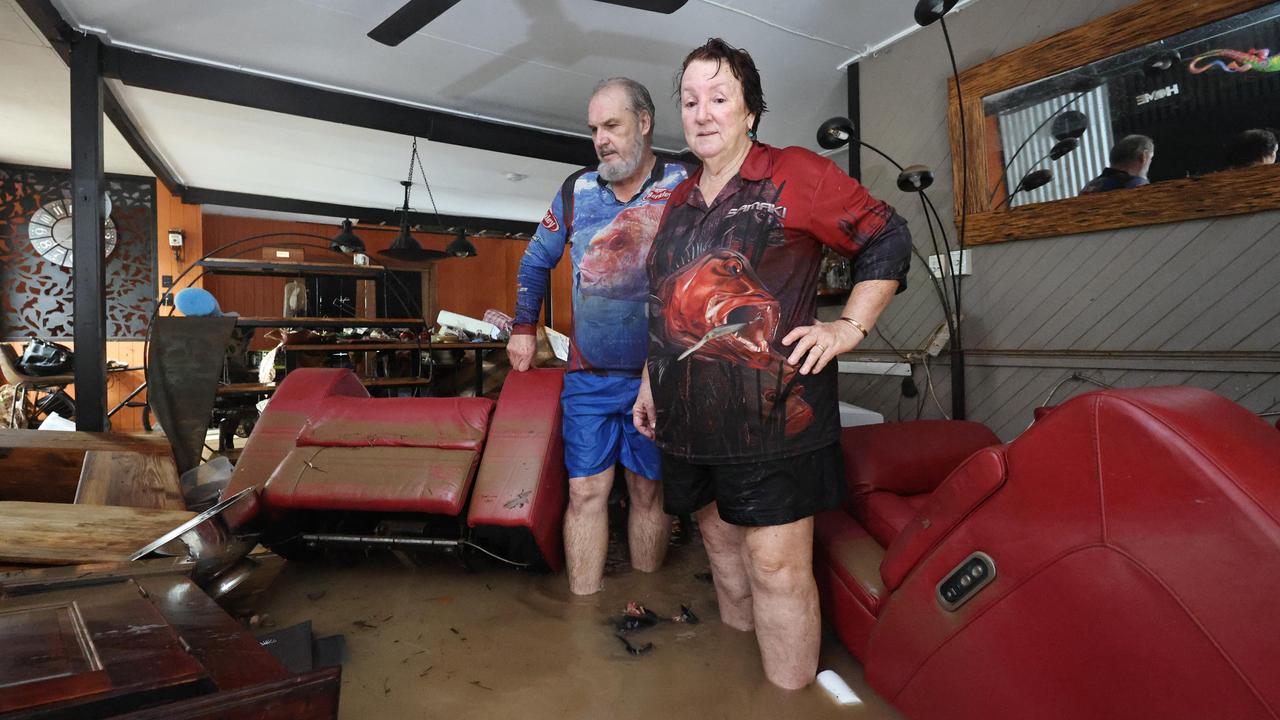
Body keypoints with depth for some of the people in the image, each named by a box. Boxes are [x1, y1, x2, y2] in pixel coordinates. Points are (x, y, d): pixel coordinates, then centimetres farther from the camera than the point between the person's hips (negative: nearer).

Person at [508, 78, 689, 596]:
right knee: (585, 491, 3)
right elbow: (537, 261, 18)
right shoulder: (576, 190, 7)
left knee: (648, 491, 10)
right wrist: (523, 329, 14)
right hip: (588, 375, 2)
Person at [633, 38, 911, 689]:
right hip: (689, 417, 7)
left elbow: (886, 238, 3)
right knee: (719, 541, 18)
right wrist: (650, 380, 21)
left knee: (776, 564, -4)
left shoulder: (793, 174, -1)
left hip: (772, 411, -6)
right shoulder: (678, 204, 17)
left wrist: (850, 327, -6)